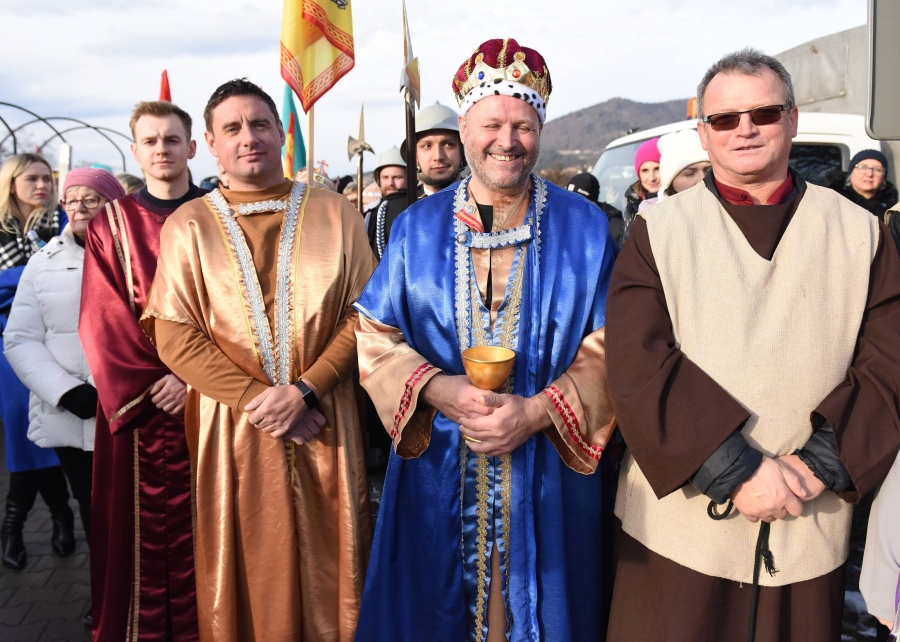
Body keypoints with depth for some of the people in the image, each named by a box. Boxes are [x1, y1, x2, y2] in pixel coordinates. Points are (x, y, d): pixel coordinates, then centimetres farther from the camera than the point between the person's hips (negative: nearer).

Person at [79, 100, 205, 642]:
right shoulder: (111, 224, 7)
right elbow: (102, 317, -1)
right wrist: (148, 382, -13)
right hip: (137, 400, 0)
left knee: (203, 522, 5)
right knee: (142, 521, 4)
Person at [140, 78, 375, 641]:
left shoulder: (334, 213, 2)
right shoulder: (188, 226, 2)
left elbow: (363, 314, -2)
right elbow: (175, 338, -4)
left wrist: (303, 390, -14)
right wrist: (257, 399, -13)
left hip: (325, 421, 1)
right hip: (233, 428, 0)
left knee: (328, 565, 10)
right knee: (245, 572, 10)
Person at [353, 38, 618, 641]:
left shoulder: (585, 228, -1)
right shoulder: (417, 228, 3)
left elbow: (607, 347, -5)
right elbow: (375, 335, 0)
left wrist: (538, 412, -18)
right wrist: (436, 390, -17)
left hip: (546, 476, -1)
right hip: (439, 475, 1)